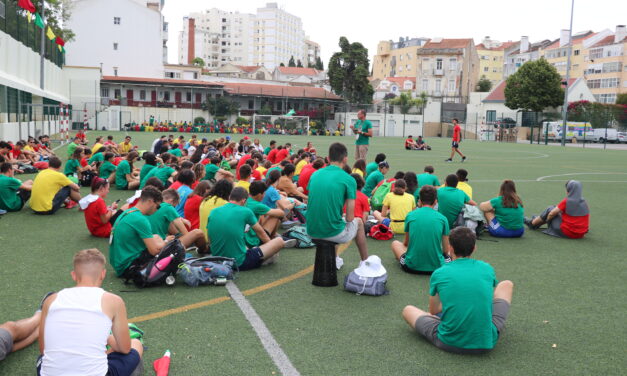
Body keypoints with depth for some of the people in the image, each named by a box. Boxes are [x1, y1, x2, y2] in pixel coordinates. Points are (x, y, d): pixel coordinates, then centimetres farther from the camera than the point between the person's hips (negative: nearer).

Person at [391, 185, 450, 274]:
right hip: (436, 267, 0)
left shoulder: (410, 216, 0)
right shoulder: (442, 218, -2)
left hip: (412, 267, 0)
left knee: (395, 243, 27)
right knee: (450, 251, 30)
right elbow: (446, 250, 3)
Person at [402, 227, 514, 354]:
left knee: (407, 310, 22)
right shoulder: (487, 269, 4)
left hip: (449, 343, -1)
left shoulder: (439, 273, -1)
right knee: (506, 285, 23)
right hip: (487, 343, 1)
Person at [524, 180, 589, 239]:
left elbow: (551, 214, -8)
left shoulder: (566, 202, -15)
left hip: (566, 233, -6)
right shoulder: (585, 202, 0)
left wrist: (547, 220, 13)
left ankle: (532, 223, 29)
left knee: (550, 209, 10)